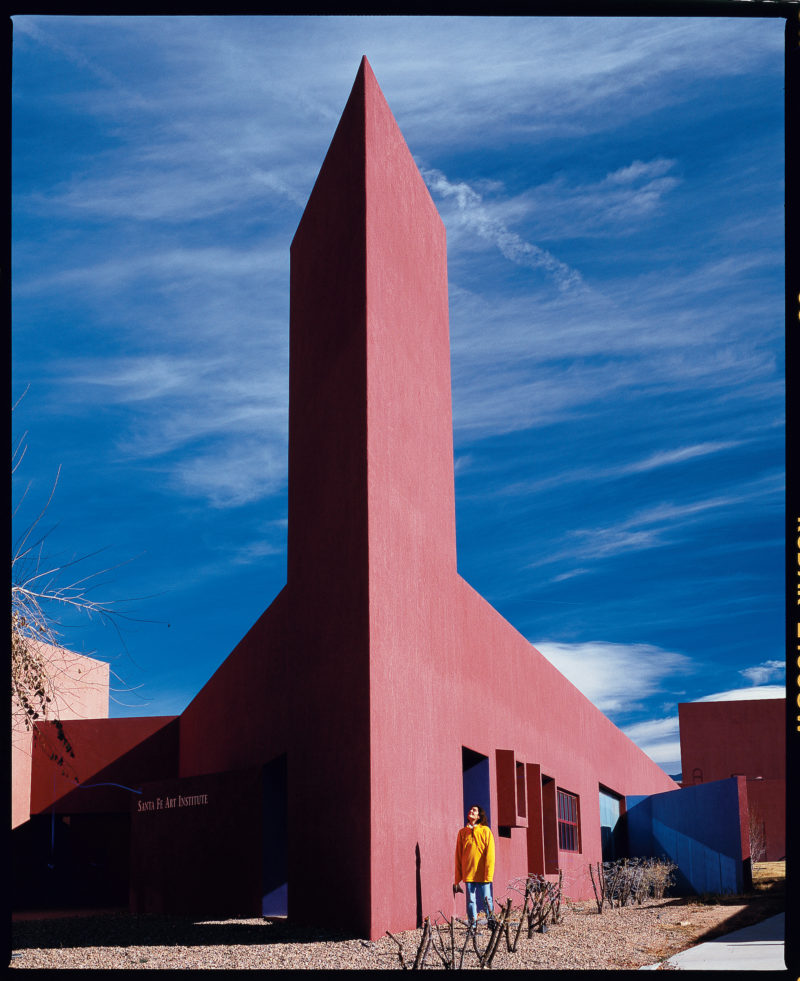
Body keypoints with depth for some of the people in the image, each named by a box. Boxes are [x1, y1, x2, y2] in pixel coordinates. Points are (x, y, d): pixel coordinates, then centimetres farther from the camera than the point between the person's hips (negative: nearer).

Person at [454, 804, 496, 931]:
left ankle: (491, 923, 8)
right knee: (470, 899, 3)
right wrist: (457, 879, 8)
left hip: (483, 873, -2)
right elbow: (458, 855, 11)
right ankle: (472, 926, 9)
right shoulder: (462, 832, 10)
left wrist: (488, 874, -9)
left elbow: (490, 854, -1)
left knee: (487, 899, -3)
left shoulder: (485, 831, 2)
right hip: (468, 873, 3)